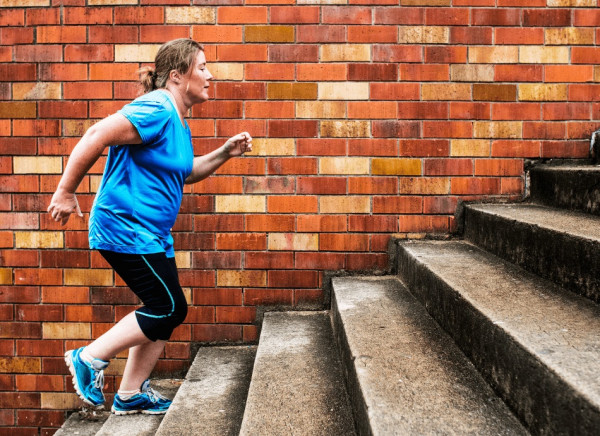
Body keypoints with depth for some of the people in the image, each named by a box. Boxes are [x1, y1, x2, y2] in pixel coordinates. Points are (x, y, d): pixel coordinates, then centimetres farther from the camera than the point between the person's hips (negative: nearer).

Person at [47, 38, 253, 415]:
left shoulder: (179, 120, 14)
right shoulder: (157, 109, -18)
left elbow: (184, 173, 24)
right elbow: (96, 137, -24)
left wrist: (225, 153, 11)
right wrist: (66, 192, -20)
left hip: (152, 234, 10)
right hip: (126, 228, -10)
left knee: (165, 312, 12)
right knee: (170, 309, -6)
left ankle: (131, 394, 25)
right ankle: (89, 359, 8)